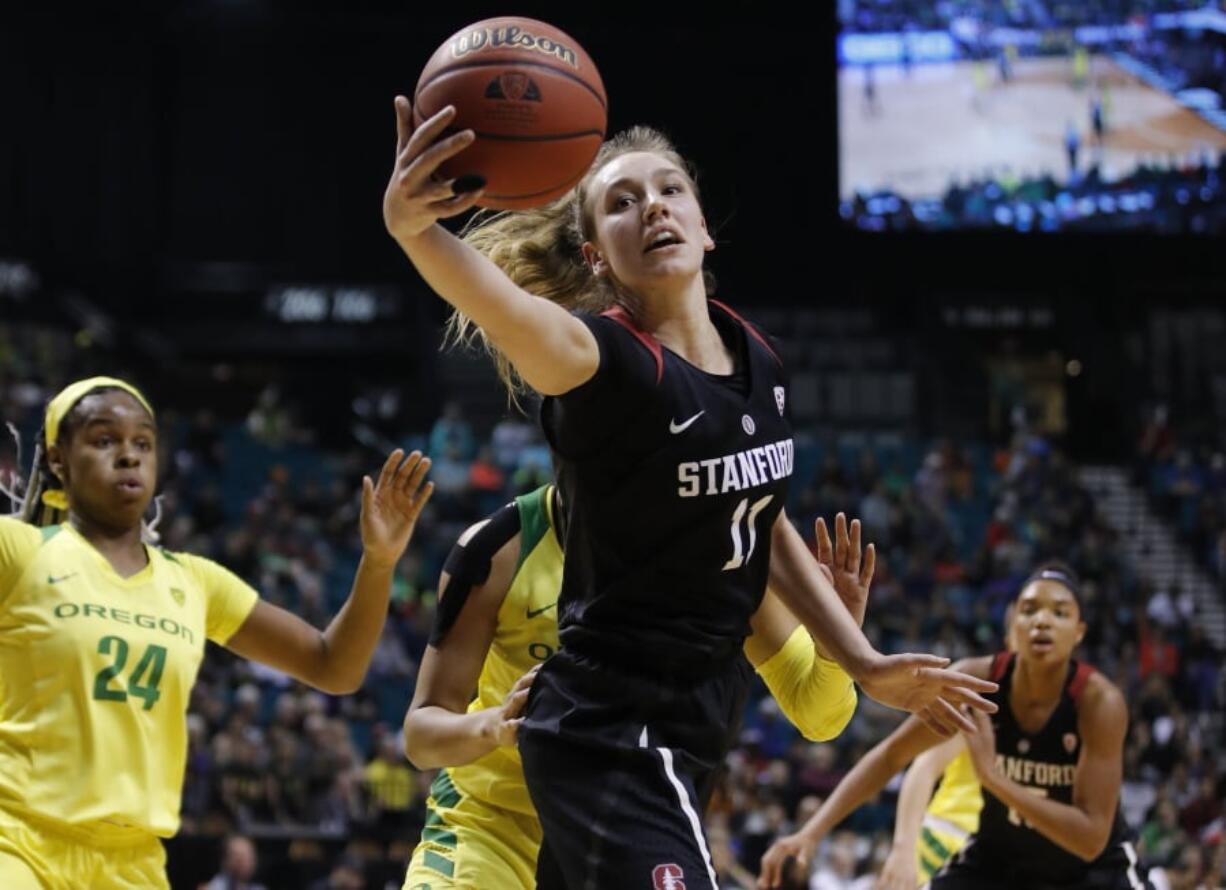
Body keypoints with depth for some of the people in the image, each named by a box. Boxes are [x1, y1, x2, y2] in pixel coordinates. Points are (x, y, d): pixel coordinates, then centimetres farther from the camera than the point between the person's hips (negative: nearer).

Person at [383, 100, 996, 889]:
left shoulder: (757, 359, 6)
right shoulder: (605, 362, -17)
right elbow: (507, 312, -40)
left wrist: (865, 664, 22)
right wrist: (412, 225, -60)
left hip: (680, 732, 8)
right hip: (611, 733, -8)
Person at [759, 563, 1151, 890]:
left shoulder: (1099, 702, -29)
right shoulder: (974, 681, -20)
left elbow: (1091, 837, -33)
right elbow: (890, 755, -8)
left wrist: (993, 777, -41)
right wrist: (811, 832, -17)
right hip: (998, 855, 3)